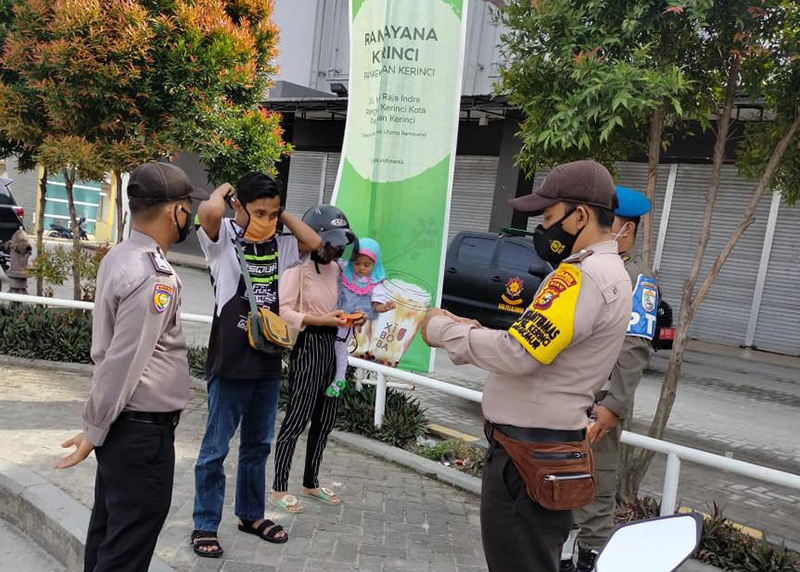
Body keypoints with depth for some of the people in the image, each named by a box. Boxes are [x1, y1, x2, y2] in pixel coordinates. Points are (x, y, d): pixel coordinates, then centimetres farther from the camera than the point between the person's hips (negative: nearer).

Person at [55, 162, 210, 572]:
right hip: (142, 429, -9)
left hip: (120, 423, 9)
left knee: (108, 528, 21)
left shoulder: (117, 257, 6)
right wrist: (93, 431, -13)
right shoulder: (155, 278, -23)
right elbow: (123, 363, -22)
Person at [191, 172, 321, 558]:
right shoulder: (223, 239, -9)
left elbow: (314, 242, 1)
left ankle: (251, 515, 34)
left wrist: (281, 213, 4)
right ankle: (205, 525, 21)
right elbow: (209, 211, -28)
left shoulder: (278, 246, 7)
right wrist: (225, 190, -7)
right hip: (230, 362, -6)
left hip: (269, 362, 6)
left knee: (258, 444, 18)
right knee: (215, 448, 6)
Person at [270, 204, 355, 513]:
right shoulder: (299, 268, -13)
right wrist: (323, 320, -21)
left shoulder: (337, 267, 9)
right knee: (297, 418, 0)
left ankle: (310, 483, 31)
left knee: (325, 420, 14)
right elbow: (283, 311, -17)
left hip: (332, 345, 8)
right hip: (308, 345, -7)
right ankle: (279, 489, 15)